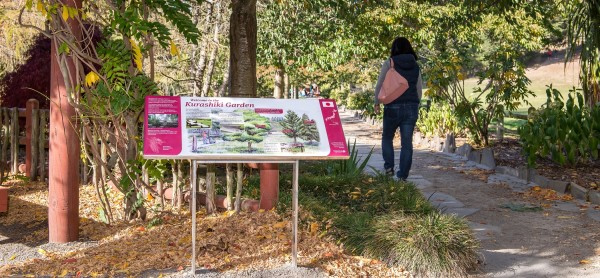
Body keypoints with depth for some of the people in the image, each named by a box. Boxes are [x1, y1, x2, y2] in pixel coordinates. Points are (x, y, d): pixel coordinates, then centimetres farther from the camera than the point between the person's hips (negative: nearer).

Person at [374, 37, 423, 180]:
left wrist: (377, 103, 6)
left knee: (387, 138, 16)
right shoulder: (415, 66, 10)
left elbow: (380, 85, -4)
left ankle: (389, 166, 4)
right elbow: (419, 89, 13)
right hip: (411, 107, 3)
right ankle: (403, 174, 3)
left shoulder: (389, 63, -3)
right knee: (407, 142, 4)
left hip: (393, 107, -3)